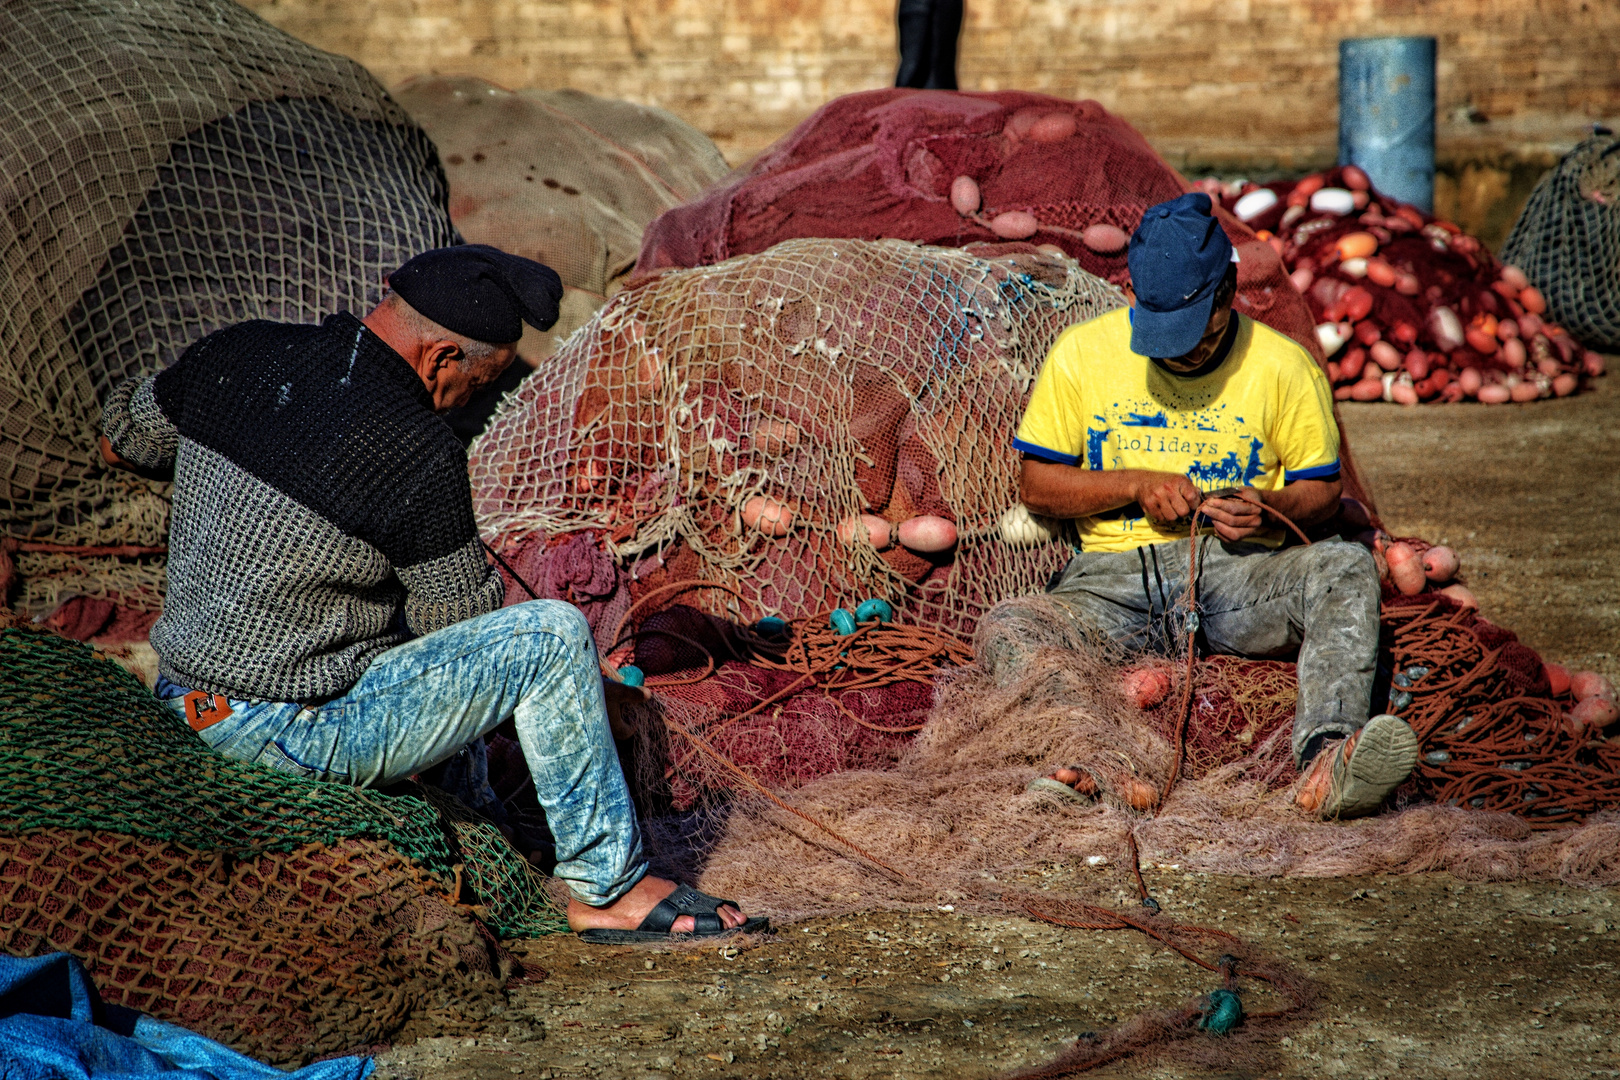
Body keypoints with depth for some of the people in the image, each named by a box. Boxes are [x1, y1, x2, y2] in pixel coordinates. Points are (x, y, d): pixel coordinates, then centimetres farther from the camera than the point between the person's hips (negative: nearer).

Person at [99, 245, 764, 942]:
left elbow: (122, 440, 17)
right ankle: (609, 889, 1)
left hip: (186, 692, 9)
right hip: (296, 734, -9)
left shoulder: (238, 353, -2)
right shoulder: (415, 448, -22)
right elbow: (464, 622, -9)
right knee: (553, 635, -10)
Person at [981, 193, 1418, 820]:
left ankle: (1326, 759, -52)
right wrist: (1137, 485, -9)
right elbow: (1037, 486, 8)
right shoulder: (1081, 354, 4)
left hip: (1237, 573, 0)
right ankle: (1074, 764, -59)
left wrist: (1270, 509, -13)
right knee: (1005, 630, -29)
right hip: (1114, 575, 0)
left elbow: (1321, 490, 10)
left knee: (1348, 566, -30)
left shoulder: (1284, 366, 3)